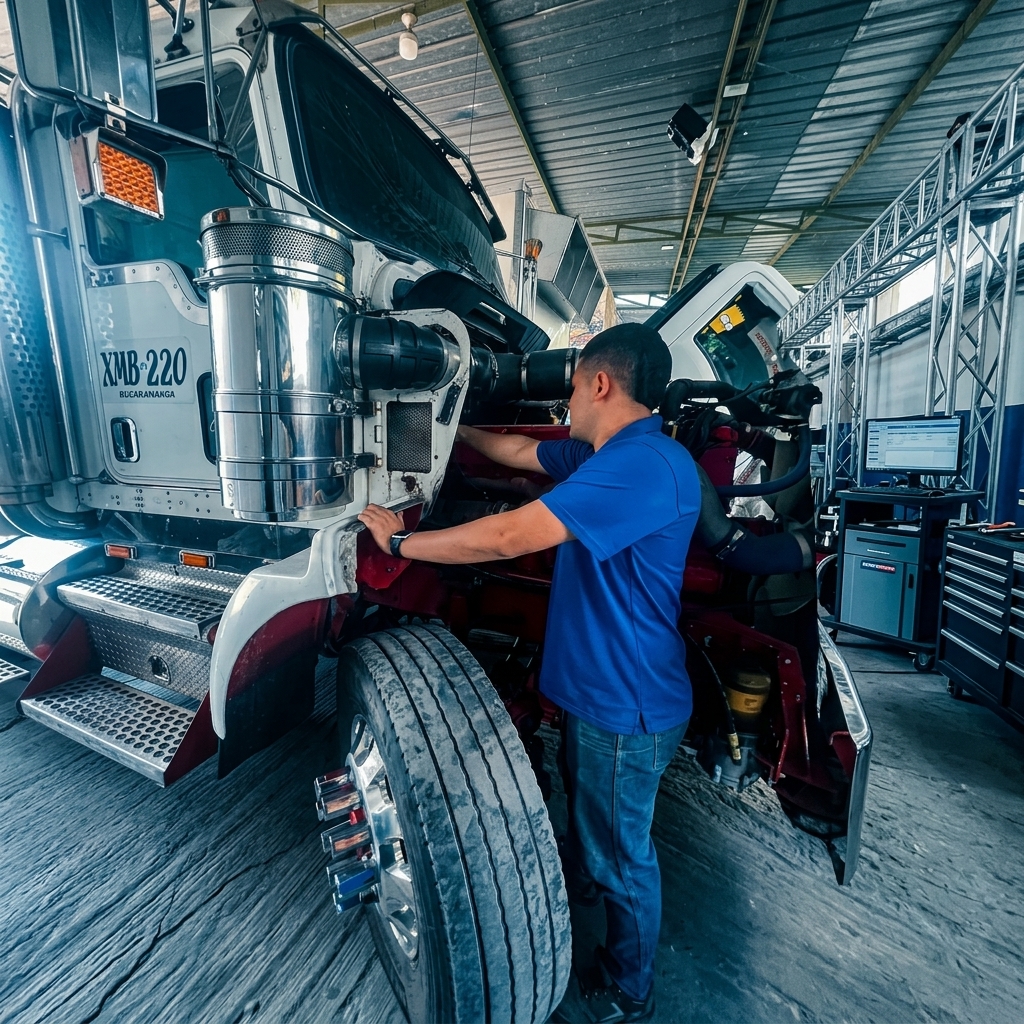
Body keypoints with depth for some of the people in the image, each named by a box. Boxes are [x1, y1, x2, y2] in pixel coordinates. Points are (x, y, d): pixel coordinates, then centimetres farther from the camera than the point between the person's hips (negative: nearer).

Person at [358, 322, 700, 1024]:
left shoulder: (644, 464, -29)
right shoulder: (603, 454, 4)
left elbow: (508, 536, -33)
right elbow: (519, 452, 16)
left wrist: (401, 540, -19)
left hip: (627, 707, -9)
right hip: (593, 688, 9)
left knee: (623, 857, 17)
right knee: (586, 811, 33)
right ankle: (577, 882, 62)